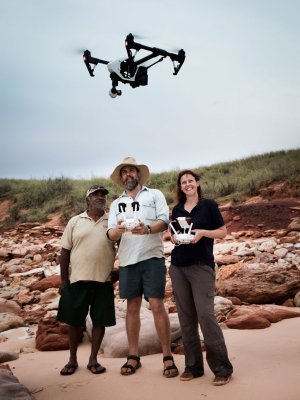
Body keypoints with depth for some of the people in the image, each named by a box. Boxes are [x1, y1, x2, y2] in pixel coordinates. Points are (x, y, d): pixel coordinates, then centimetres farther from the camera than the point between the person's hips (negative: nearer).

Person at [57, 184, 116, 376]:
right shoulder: (75, 222, 4)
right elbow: (65, 251, 5)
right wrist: (63, 279, 2)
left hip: (103, 280, 0)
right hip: (77, 279, 0)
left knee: (100, 320, 5)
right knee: (75, 320, 8)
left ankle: (93, 359, 20)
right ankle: (73, 360, 24)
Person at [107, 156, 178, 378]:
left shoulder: (154, 194, 7)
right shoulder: (116, 204, 16)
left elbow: (164, 221, -5)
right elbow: (110, 233, 6)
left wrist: (147, 229, -25)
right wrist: (117, 230, -18)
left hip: (152, 257, -3)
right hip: (127, 260, 3)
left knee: (157, 305, -6)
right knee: (132, 307, 8)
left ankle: (168, 357, 3)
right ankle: (133, 356, 16)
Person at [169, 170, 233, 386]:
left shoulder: (209, 205, 1)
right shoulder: (176, 210, 13)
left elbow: (223, 232, 1)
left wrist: (203, 232, -15)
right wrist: (174, 237, -3)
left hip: (202, 266, -5)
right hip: (178, 267, 5)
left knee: (206, 315, -12)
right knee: (186, 318, 6)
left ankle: (222, 368, -1)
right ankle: (193, 366, 16)